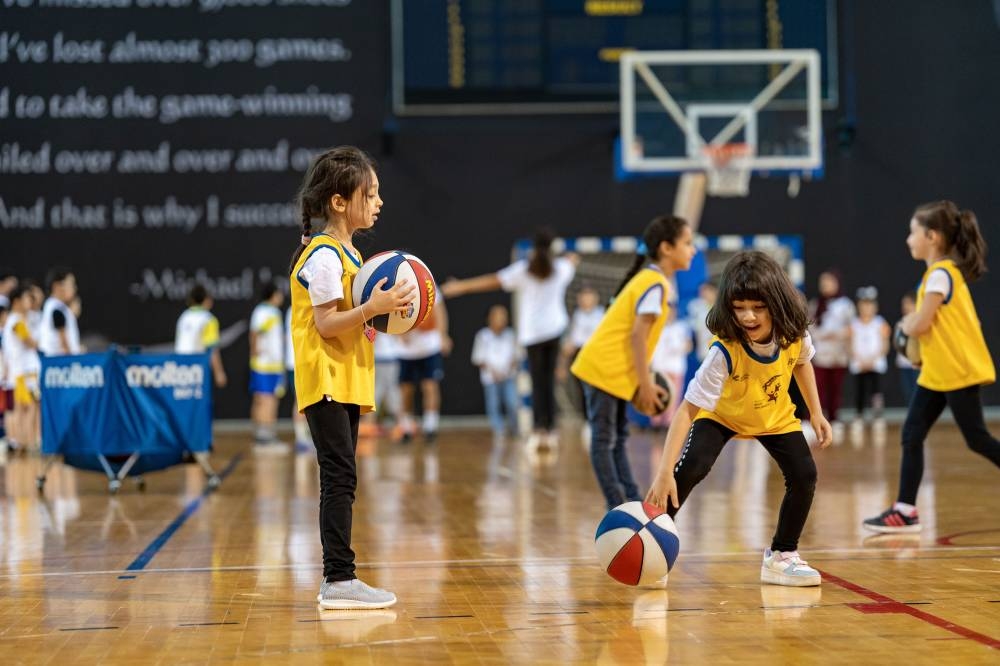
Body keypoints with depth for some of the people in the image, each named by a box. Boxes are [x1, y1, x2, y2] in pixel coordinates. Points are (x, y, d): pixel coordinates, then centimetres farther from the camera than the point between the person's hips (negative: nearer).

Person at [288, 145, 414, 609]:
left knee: (340, 480, 10)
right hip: (326, 380, -10)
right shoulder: (324, 255, -13)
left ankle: (337, 580, 13)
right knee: (340, 478, -12)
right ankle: (339, 580, -12)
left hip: (347, 382, 10)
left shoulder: (347, 252, 18)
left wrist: (383, 307, 7)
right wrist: (371, 308, -29)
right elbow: (326, 324, -19)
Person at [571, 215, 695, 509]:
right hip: (605, 369, -10)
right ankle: (618, 509, -1)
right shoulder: (655, 285, -16)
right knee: (605, 439, -4)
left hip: (612, 369, 10)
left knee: (616, 438, 12)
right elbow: (637, 335, -20)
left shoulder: (650, 279, 13)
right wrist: (646, 384, -16)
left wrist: (646, 382, 14)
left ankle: (633, 504, 16)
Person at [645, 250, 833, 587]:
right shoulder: (724, 351, -39)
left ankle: (782, 556, 9)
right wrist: (665, 472, -48)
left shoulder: (794, 334, -27)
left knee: (804, 475, -11)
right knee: (690, 467, -27)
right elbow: (688, 409, -41)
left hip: (776, 415, 4)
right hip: (721, 414, -4)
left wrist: (816, 413, 3)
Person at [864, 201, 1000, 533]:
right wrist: (913, 324, 6)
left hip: (958, 371, -10)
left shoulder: (940, 274, -16)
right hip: (936, 373, 10)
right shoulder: (942, 272, 14)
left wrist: (906, 323, 1)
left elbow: (919, 324, -20)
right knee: (911, 436, 3)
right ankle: (905, 510, 3)